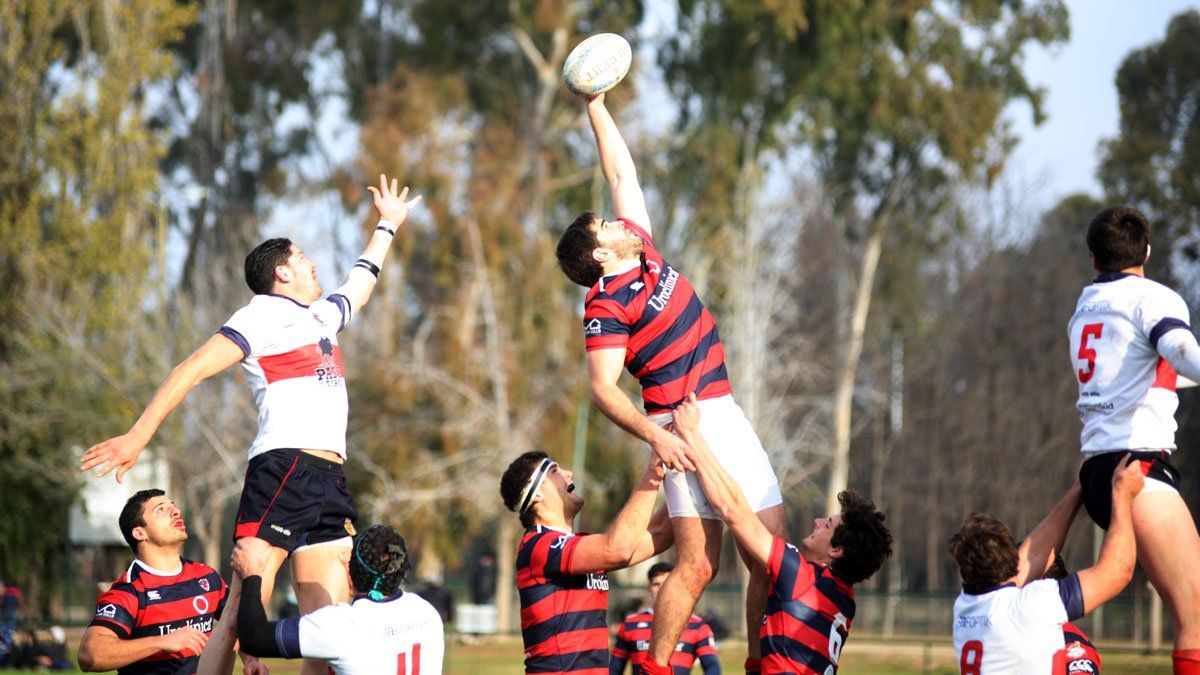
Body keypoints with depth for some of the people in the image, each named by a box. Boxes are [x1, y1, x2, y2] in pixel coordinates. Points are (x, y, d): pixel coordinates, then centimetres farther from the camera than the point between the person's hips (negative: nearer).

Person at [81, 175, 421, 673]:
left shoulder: (323, 315, 27)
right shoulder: (264, 314, 2)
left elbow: (362, 278, 49)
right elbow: (194, 368, -7)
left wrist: (388, 225, 63)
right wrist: (138, 436, -16)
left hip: (329, 480, 8)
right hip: (283, 465, -8)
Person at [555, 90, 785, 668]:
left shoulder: (644, 252, 14)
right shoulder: (607, 305, -10)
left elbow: (622, 173, 21)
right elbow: (603, 389, -17)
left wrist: (596, 106, 20)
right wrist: (654, 435, -29)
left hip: (726, 416, 8)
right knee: (697, 563, -13)